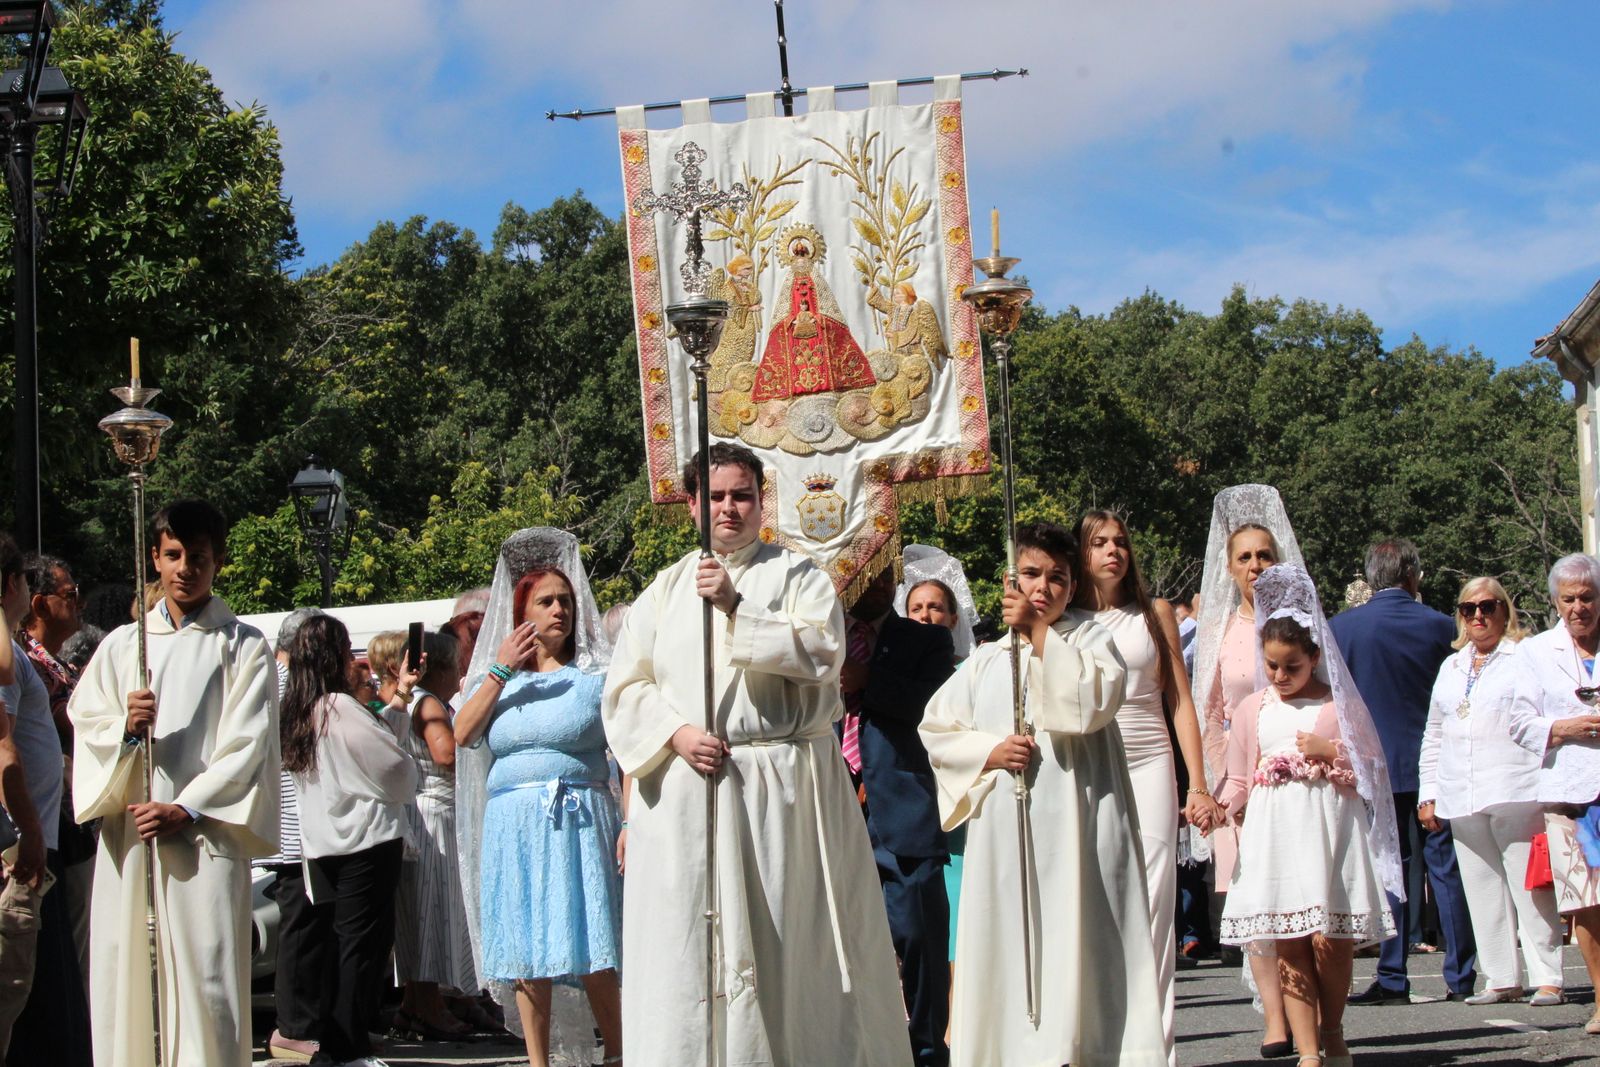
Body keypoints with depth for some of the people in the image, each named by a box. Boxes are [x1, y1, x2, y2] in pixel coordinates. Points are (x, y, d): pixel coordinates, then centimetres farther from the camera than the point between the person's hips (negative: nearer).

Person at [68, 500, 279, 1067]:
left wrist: (185, 810, -12)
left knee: (207, 973, -9)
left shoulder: (244, 647, 7)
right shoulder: (122, 644, 19)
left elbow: (246, 744, -1)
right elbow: (84, 720, 12)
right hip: (126, 830, 3)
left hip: (204, 835, -3)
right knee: (122, 971, -2)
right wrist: (124, 725, -11)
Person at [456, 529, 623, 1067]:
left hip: (581, 820, -3)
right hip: (512, 826, 3)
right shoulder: (495, 677, 16)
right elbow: (462, 735, 1)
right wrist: (500, 671, -4)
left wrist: (631, 823, -11)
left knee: (593, 950, -7)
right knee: (525, 953, 3)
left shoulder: (596, 675, 4)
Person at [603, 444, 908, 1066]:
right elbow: (626, 688, 9)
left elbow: (822, 652, -10)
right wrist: (677, 733, -8)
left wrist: (736, 608, -15)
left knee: (788, 939, -2)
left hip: (782, 788, -2)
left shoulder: (796, 576, 8)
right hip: (686, 792, 2)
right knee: (689, 940, -1)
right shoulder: (666, 590, 15)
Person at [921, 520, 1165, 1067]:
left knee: (1073, 936, -8)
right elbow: (937, 727, 14)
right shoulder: (986, 661, 17)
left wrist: (1038, 632, -11)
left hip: (1075, 821, -3)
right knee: (1007, 938, 0)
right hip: (1003, 825, 3)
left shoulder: (1090, 639, 7)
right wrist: (989, 752, -4)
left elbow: (1091, 702, -11)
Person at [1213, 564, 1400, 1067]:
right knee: (1288, 945, -4)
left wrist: (1330, 752, -7)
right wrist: (1220, 808, -1)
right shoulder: (1251, 710, 12)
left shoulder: (1339, 704, 6)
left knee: (1328, 939, -7)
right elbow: (1237, 778, 14)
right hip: (1273, 834, 2)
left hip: (1328, 830, -2)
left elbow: (1371, 761, 6)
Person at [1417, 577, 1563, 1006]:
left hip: (1514, 792, -5)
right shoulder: (1451, 668, 21)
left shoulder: (1525, 658, 4)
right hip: (1463, 800, 6)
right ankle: (1501, 979, 8)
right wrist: (1428, 793, 16)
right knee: (1482, 891, 4)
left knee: (1530, 888, -6)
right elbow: (1433, 736, 23)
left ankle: (1548, 979, -5)